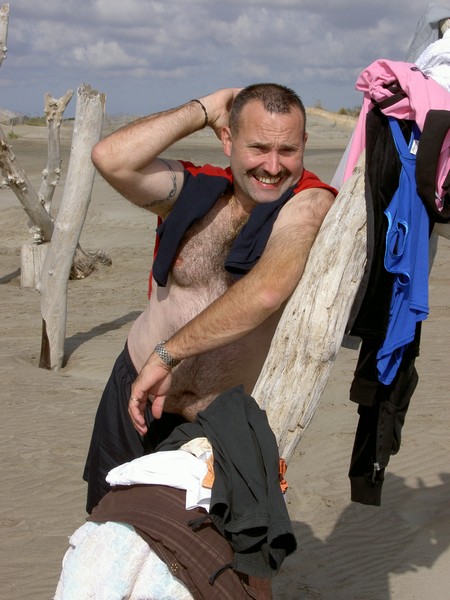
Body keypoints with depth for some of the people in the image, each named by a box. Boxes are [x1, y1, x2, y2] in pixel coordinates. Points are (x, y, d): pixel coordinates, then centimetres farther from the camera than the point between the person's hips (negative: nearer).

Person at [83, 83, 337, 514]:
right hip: (136, 399, 4)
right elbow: (110, 158, -19)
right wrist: (202, 110, -13)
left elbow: (264, 294, -31)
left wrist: (166, 355, -26)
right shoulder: (192, 189, -2)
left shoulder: (310, 204, -16)